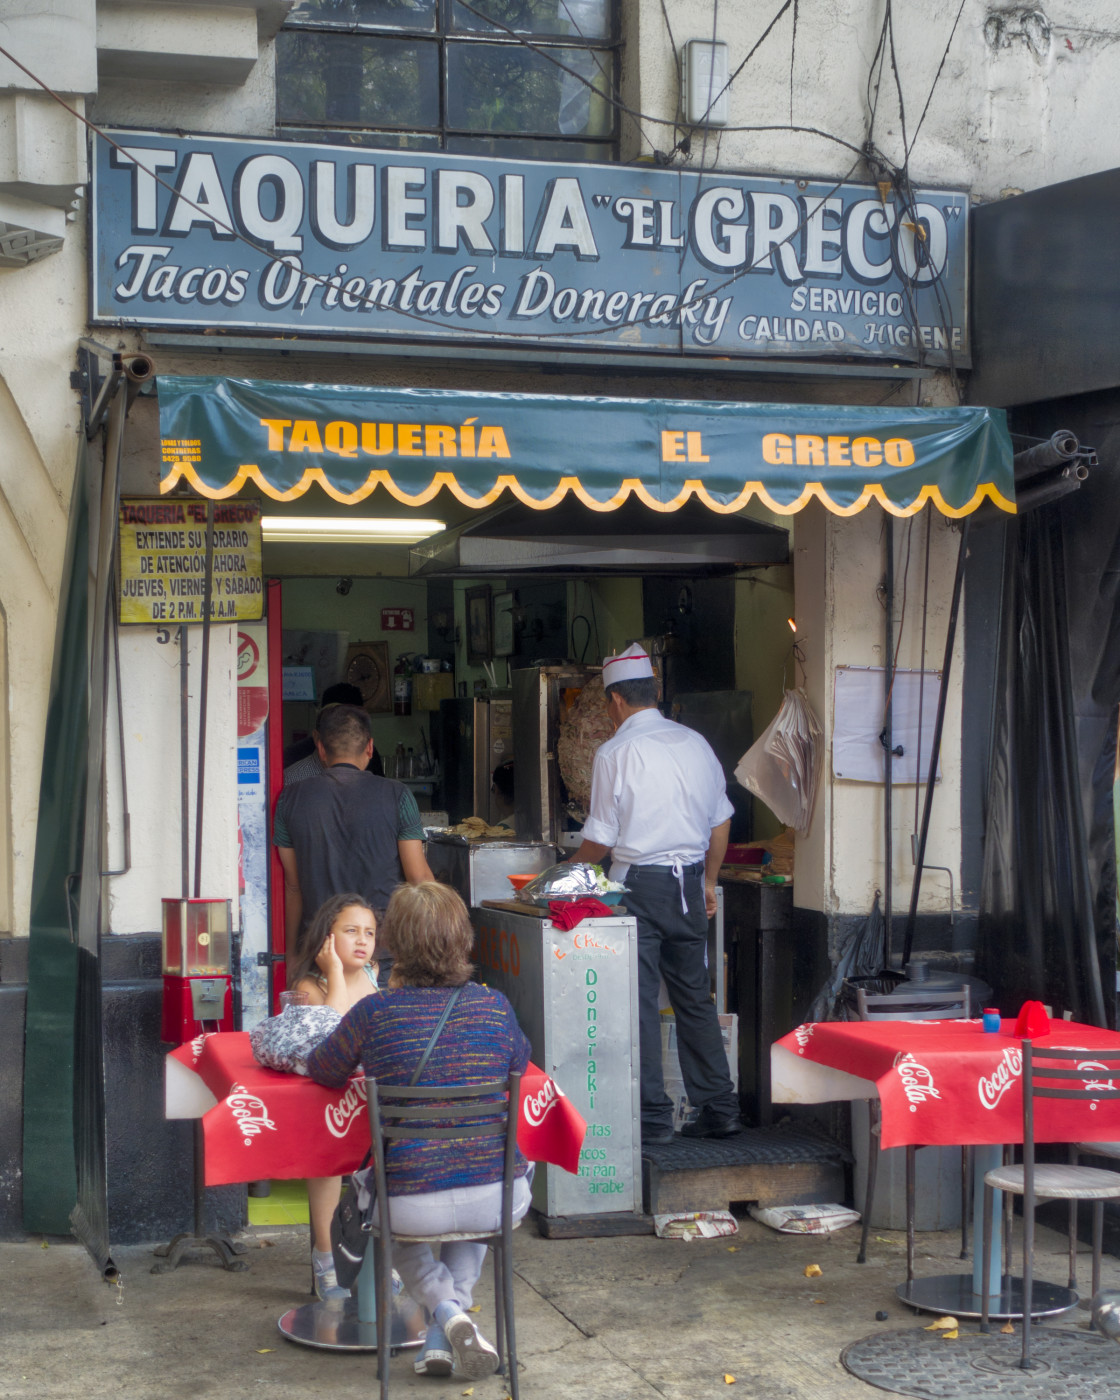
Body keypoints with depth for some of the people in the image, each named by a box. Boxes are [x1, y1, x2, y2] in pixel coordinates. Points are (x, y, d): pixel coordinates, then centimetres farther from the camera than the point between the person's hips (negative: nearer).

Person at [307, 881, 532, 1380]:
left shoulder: (374, 1013, -10)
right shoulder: (493, 1006, -3)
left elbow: (323, 1071, 8)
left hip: (411, 1206, -2)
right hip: (497, 1200, 2)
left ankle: (448, 1312, 7)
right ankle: (445, 1337, 22)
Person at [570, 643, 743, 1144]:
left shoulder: (616, 752, -10)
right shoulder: (695, 743, 7)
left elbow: (601, 839, -5)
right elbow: (720, 821, 13)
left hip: (639, 882, -6)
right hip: (689, 880, 6)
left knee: (638, 1001, 1)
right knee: (694, 997, 13)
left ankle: (653, 1116, 3)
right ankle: (719, 1109, 16)